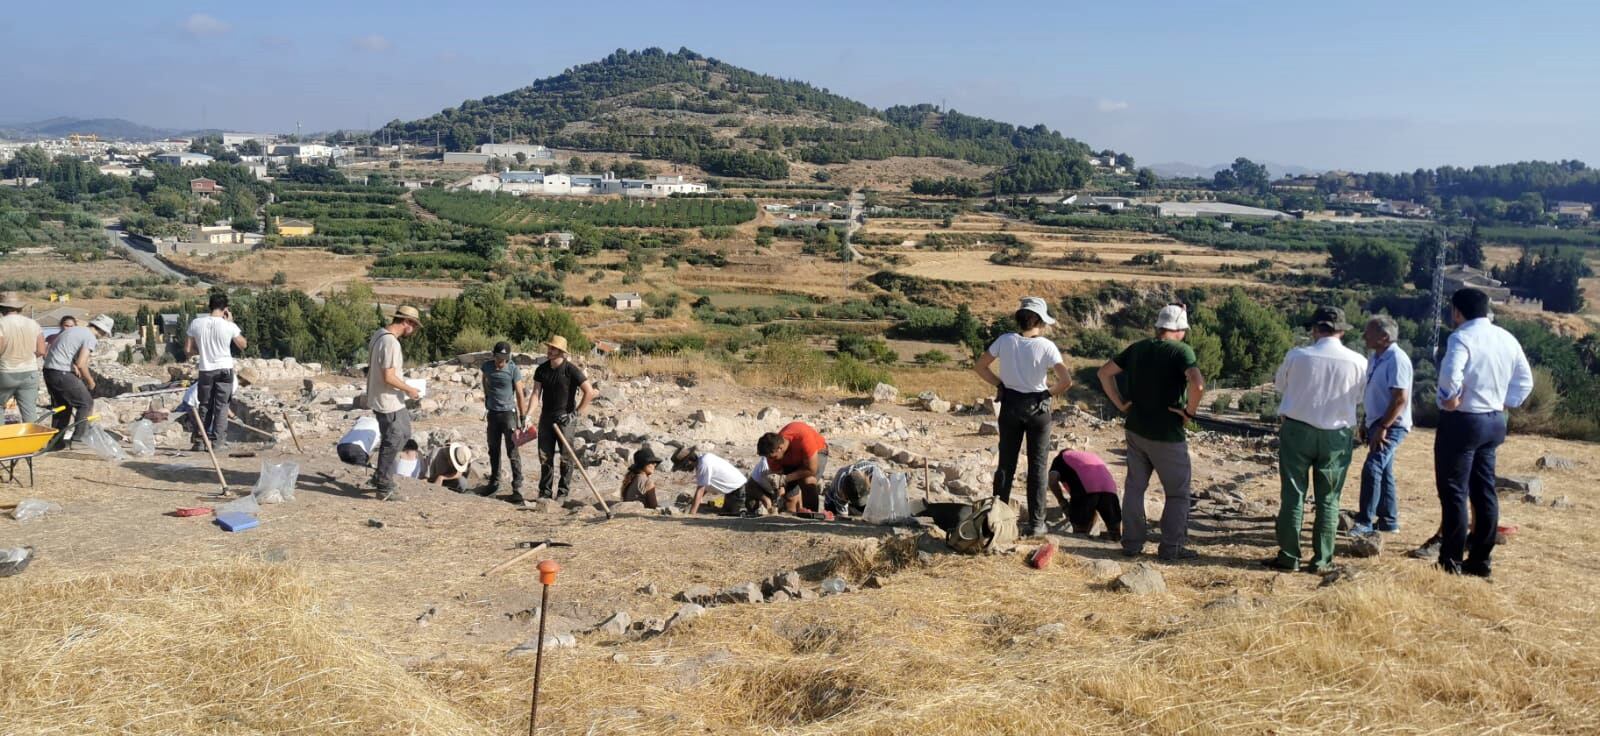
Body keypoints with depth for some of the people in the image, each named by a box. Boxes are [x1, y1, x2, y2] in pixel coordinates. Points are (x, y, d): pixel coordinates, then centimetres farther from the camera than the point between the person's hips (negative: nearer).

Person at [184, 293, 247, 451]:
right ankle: (217, 442, 3)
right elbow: (242, 345, 7)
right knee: (221, 407, 5)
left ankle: (199, 441, 15)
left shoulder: (196, 323, -5)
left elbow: (187, 350, -1)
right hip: (224, 370, -2)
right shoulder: (229, 326, -11)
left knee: (204, 407, 13)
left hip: (205, 370, 2)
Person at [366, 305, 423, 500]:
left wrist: (402, 384, 17)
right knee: (392, 442, 1)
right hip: (388, 402, -10)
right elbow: (389, 377, -27)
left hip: (391, 400, 10)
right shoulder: (391, 343, -24)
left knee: (403, 433, 22)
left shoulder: (379, 335, 7)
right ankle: (384, 487, 11)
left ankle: (381, 476, 28)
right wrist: (408, 389, -12)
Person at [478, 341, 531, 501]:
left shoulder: (513, 369, -14)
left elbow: (520, 394, -12)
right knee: (493, 450, 15)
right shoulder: (487, 366, -2)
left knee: (513, 452, -7)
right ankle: (494, 483, 29)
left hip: (508, 412, -5)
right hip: (492, 413, 5)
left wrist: (523, 418, -14)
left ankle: (517, 488, -7)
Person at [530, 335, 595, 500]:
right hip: (546, 417, 5)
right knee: (545, 456, 6)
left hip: (564, 418, -5)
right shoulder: (541, 370, 5)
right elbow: (536, 393, 5)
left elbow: (589, 392, -11)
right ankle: (545, 491, 15)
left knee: (565, 457, -1)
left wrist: (575, 413, -13)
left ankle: (563, 491, 10)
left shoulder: (571, 369, -11)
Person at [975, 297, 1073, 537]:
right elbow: (1066, 381, -20)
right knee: (1037, 466, 9)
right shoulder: (1046, 346, -14)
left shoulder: (1005, 340, -6)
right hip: (1037, 407, -2)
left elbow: (980, 366, 0)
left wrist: (1001, 384, 5)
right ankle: (1035, 523, 12)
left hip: (1009, 405, 3)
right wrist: (1050, 392, -2)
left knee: (1006, 463, 14)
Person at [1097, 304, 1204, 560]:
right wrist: (1189, 412, -14)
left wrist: (1120, 404, 9)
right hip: (1168, 434, -5)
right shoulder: (1181, 351, -12)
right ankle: (1171, 547, 9)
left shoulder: (1137, 348, 6)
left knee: (1134, 487, 15)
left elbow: (1104, 372, 10)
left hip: (1135, 430, 6)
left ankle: (1132, 543, 19)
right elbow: (1197, 384, -29)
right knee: (1177, 493, 8)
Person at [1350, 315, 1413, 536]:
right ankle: (1389, 520, 24)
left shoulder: (1397, 360, -18)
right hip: (1378, 423, 10)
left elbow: (1400, 399, -23)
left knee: (1372, 469, -17)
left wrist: (1382, 427, -23)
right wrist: (1366, 423, 20)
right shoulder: (1376, 358, 12)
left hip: (1391, 425, -10)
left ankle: (1365, 521, -15)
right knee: (1383, 472, 15)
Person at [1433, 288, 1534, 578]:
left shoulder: (1462, 337, -16)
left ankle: (1451, 562, 0)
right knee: (1484, 492, 13)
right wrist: (1505, 403, 14)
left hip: (1461, 422, -8)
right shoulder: (1507, 339, 9)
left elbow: (1451, 373, -32)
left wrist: (1451, 398, -16)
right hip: (1494, 422, 8)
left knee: (1454, 492, -2)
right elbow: (1525, 381, 15)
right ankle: (1480, 560, 20)